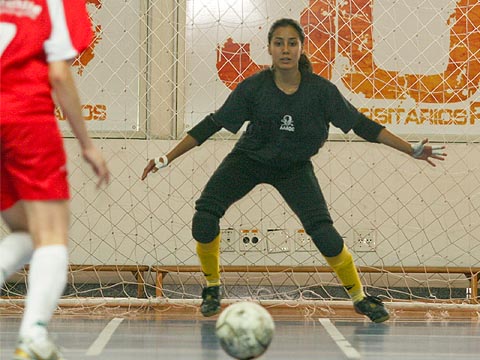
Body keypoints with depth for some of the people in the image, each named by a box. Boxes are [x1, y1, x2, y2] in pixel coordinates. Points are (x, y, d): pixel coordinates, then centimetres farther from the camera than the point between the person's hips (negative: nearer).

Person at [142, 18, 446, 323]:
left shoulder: (320, 90, -20)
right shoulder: (254, 87, -20)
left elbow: (360, 124, -12)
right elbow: (213, 124, -13)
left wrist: (412, 150, -15)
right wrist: (167, 159, -14)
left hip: (295, 168, 0)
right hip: (249, 160, 0)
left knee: (324, 232, -18)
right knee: (204, 218, -19)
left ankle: (360, 297, 5)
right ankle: (212, 286, 8)